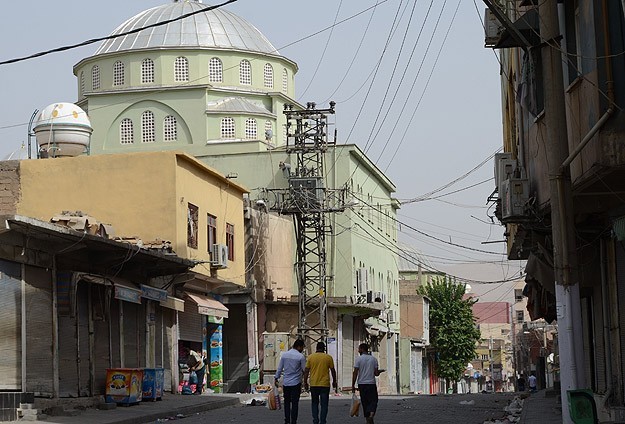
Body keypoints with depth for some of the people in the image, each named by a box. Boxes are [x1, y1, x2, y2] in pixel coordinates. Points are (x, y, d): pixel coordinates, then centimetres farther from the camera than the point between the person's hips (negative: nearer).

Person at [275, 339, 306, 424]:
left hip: (285, 383, 4)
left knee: (287, 402, 13)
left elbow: (279, 368, 7)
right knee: (294, 403, 2)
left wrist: (276, 378, 15)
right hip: (296, 383, -4)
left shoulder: (284, 355, 3)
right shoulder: (301, 357, -10)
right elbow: (304, 370, -3)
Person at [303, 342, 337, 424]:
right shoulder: (328, 357, -1)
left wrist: (305, 382, 6)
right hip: (325, 384, -1)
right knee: (324, 404, 5)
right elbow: (333, 370, 4)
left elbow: (306, 371, -1)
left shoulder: (310, 357, 0)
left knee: (315, 403, 14)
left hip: (313, 384, 1)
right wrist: (334, 381, 15)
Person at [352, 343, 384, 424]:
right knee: (373, 400, 3)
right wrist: (380, 371, 24)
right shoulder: (373, 359, 4)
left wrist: (353, 386, -3)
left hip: (362, 384, 0)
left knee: (365, 402, 8)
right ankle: (371, 415, -23)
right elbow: (376, 373, 1)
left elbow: (355, 373, -8)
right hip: (372, 384, 1)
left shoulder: (358, 359, -3)